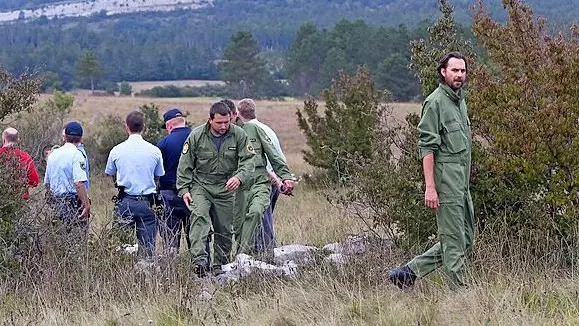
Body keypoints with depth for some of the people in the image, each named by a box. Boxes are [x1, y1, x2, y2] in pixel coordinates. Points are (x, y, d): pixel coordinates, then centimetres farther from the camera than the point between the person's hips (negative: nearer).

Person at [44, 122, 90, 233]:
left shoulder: (52, 155, 11)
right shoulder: (76, 155, -11)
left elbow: (46, 183, 19)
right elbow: (79, 183, -21)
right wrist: (87, 205, -18)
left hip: (55, 202, 7)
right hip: (73, 202, -7)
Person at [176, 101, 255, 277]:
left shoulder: (239, 135, -5)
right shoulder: (196, 136, -7)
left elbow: (247, 160, -9)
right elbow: (185, 165, 0)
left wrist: (239, 177, -28)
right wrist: (184, 189, -6)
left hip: (225, 189, 2)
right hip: (200, 185, -2)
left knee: (224, 229, 6)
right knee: (199, 217, -26)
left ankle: (220, 267, 21)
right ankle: (200, 260, -38)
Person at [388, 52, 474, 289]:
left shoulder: (460, 100, 18)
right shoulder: (435, 102, -10)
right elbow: (427, 147, -15)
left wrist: (466, 182, 19)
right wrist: (430, 187, -21)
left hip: (462, 181, 9)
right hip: (445, 178, -9)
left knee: (465, 238, 11)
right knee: (454, 240, -6)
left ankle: (409, 272, 13)